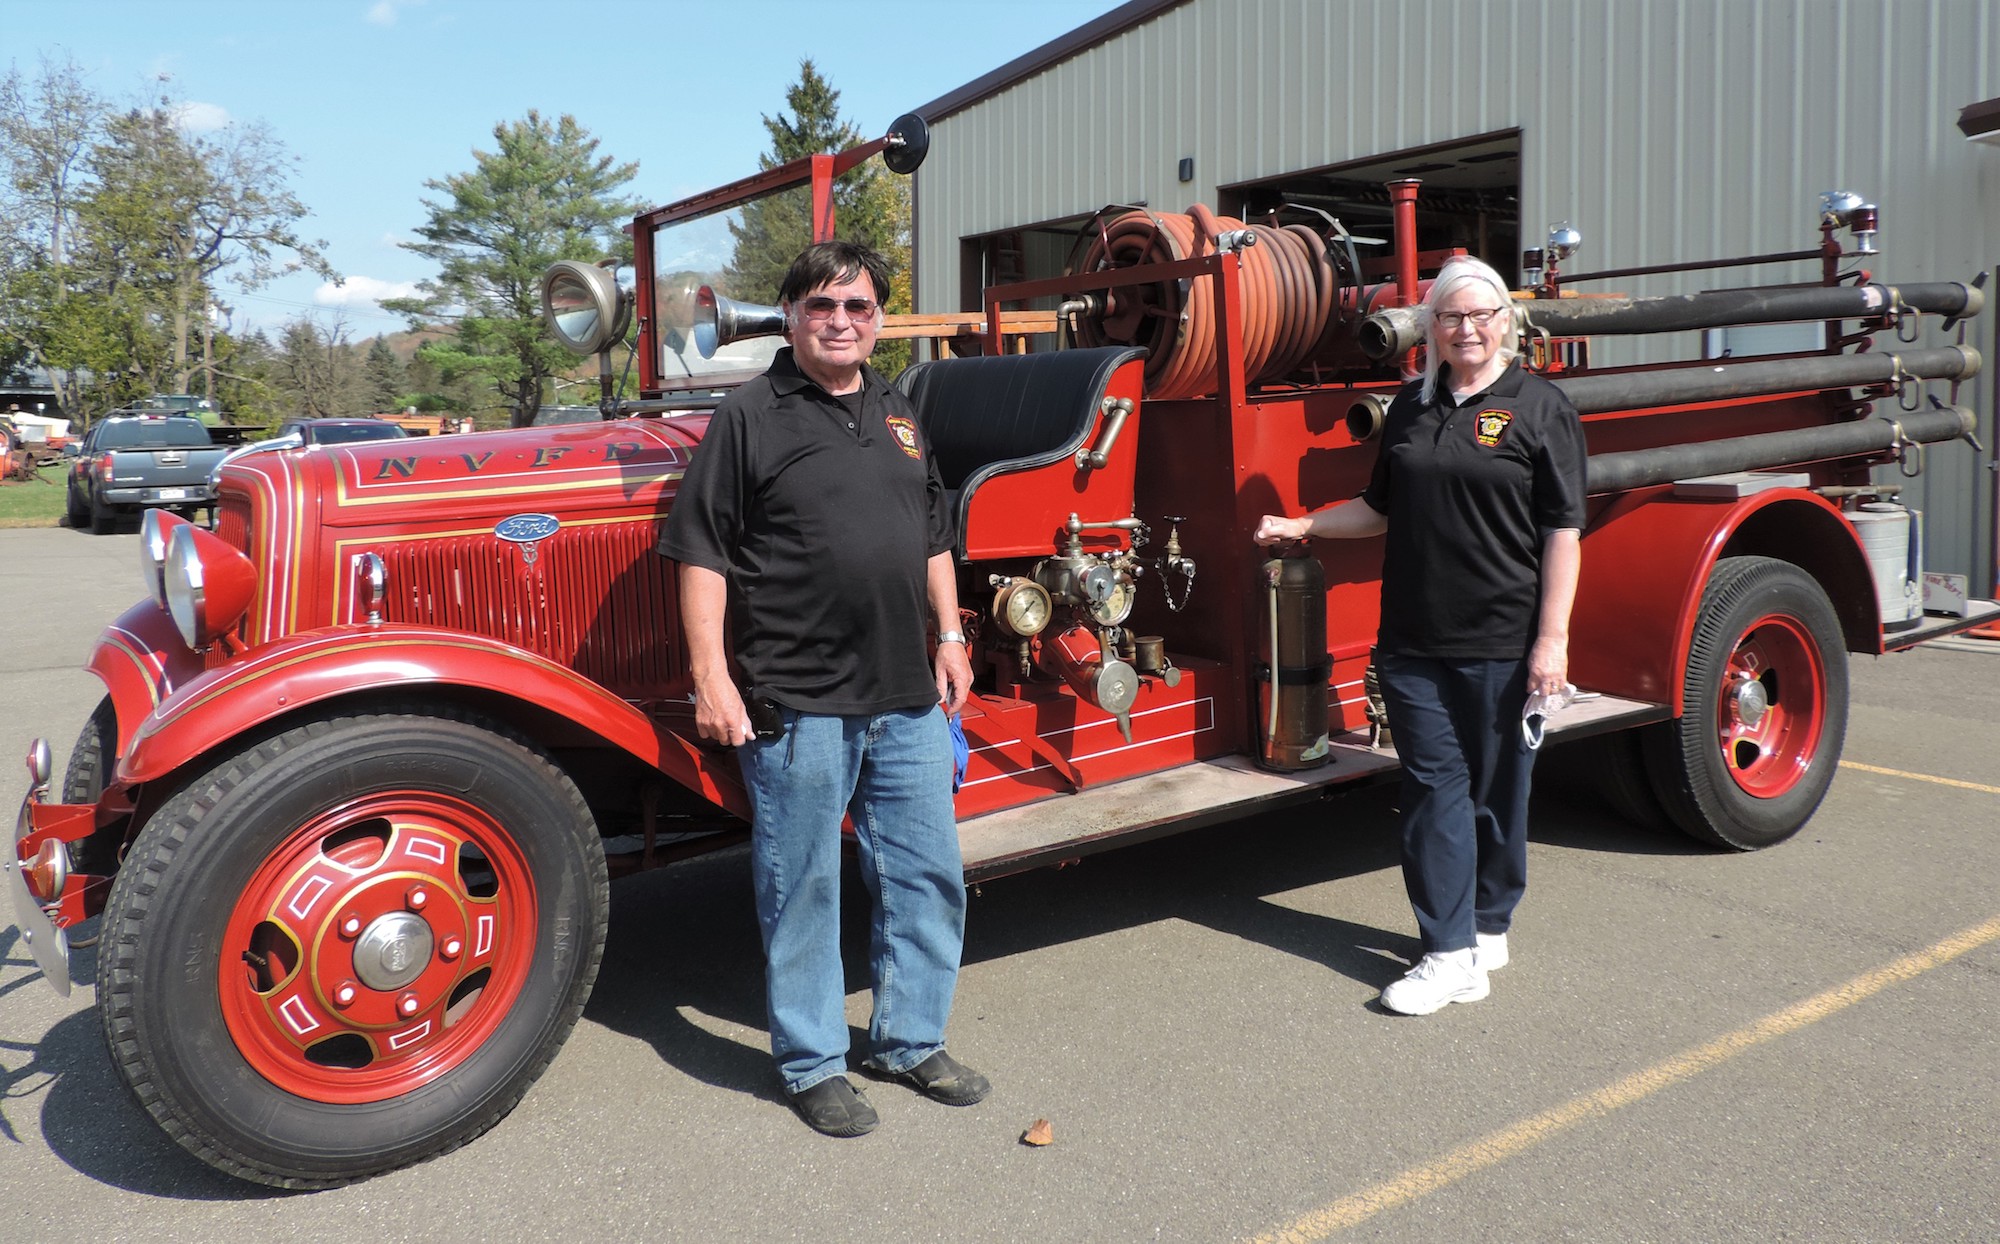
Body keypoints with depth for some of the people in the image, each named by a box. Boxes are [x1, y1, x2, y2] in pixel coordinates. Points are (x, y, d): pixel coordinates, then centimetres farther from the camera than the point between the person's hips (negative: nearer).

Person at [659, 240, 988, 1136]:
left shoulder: (898, 414, 15)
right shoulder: (750, 417, -5)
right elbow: (701, 553, -9)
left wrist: (950, 638, 15)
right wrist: (711, 678, -14)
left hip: (908, 698, 7)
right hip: (798, 703, -6)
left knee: (928, 877, 13)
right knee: (802, 889, 5)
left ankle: (909, 1041, 31)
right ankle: (813, 1065, 22)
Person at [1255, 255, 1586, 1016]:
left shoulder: (1539, 407, -3)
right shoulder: (1411, 406, 12)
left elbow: (1562, 531, -7)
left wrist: (1553, 640, -13)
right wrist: (1299, 527, 14)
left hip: (1502, 643, -4)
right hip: (1415, 640, 4)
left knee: (1496, 789, 8)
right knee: (1434, 787, 3)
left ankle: (1487, 929, 25)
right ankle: (1452, 954, 8)